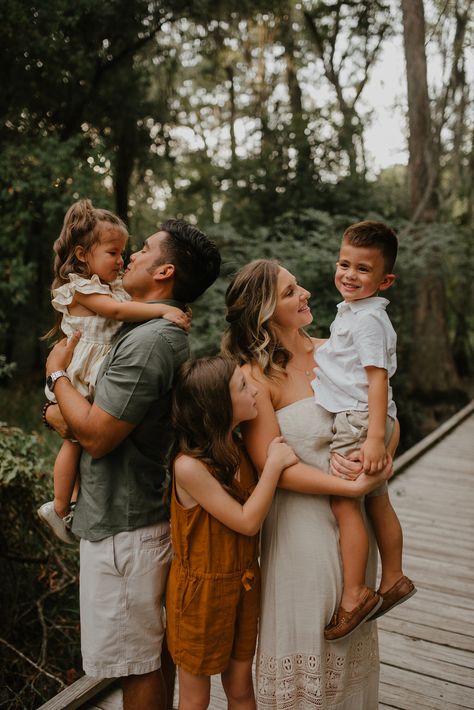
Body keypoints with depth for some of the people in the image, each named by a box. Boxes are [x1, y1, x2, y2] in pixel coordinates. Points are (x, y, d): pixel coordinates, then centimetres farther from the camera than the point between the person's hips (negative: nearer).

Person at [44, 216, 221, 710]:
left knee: (136, 663, 7)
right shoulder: (168, 333, 10)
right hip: (143, 517, 10)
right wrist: (72, 414, 0)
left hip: (122, 529, -9)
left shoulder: (148, 340, -23)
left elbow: (96, 436, -22)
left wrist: (57, 373, -8)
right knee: (151, 654, 23)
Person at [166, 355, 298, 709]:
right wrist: (273, 464, -21)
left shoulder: (240, 447, -3)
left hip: (244, 583, 6)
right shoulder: (189, 465, -26)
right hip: (201, 590, -6)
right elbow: (247, 521, -22)